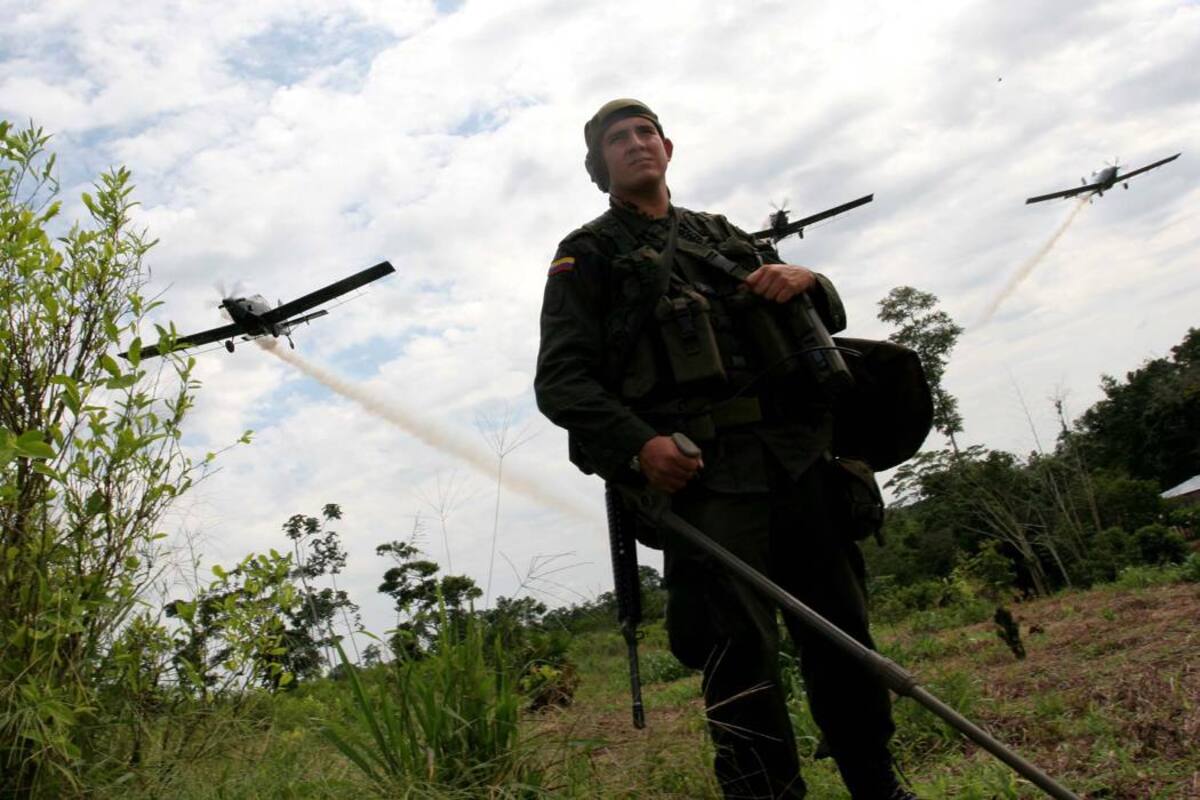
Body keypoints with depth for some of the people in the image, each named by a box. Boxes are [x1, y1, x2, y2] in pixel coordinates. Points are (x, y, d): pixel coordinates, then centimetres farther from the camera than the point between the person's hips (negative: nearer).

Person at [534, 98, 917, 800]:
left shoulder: (723, 235, 26)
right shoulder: (588, 256, 11)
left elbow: (829, 316, 27)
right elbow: (560, 380, -1)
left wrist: (805, 281, 2)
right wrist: (637, 445, -17)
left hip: (801, 459, 5)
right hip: (701, 473, -5)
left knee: (843, 638, 10)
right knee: (742, 660, -9)